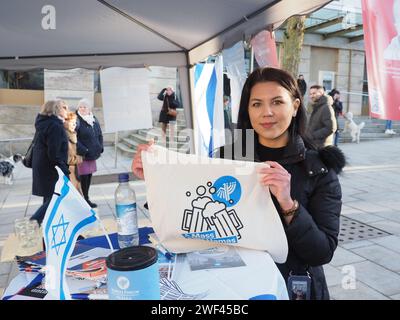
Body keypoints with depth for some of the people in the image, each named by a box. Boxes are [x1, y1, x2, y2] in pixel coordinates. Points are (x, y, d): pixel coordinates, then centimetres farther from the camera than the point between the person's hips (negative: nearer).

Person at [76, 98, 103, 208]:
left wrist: (100, 148, 7)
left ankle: (86, 198, 25)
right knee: (84, 176, -3)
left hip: (92, 154, 7)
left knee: (89, 175, 13)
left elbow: (99, 135, 19)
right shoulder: (77, 120, -11)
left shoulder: (94, 120, 11)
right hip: (82, 154, -7)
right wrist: (83, 150, -20)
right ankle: (85, 200, 7)